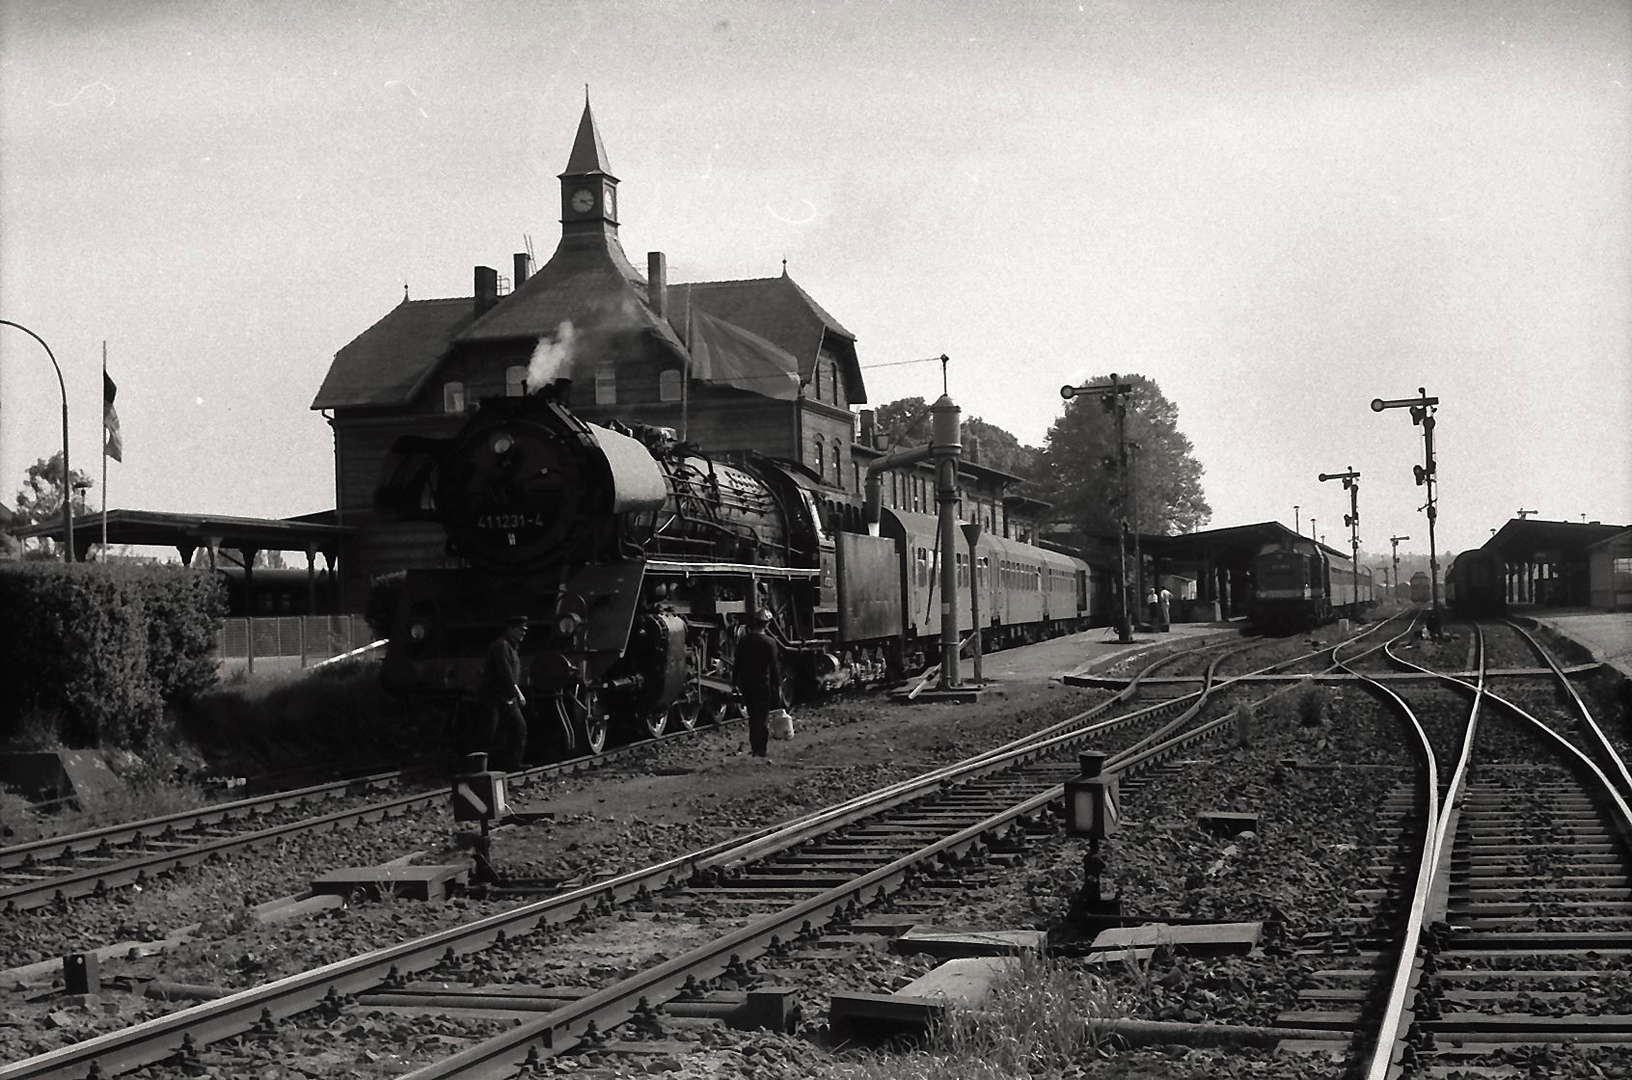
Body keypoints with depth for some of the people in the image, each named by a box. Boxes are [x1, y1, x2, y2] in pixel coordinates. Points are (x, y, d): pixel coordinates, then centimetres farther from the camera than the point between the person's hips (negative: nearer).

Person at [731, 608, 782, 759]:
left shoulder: (743, 641, 0)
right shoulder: (769, 642, -13)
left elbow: (737, 664, 5)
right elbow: (774, 667, -12)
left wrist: (734, 683, 13)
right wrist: (778, 686, -6)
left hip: (746, 684, 4)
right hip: (763, 684, -4)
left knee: (753, 717, 16)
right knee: (763, 717, 3)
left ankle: (755, 748, 20)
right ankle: (762, 750, 1)